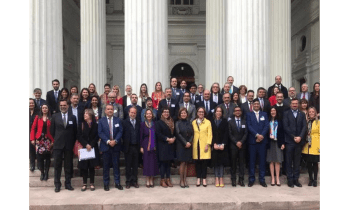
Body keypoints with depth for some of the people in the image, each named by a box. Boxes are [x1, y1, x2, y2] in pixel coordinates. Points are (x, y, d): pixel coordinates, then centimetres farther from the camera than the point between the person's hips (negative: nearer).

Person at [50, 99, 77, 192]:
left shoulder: (73, 117, 5)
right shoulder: (55, 116, 4)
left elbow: (75, 131, 8)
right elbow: (52, 130, 7)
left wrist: (73, 142, 3)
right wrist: (56, 139, 7)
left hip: (69, 145, 1)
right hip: (58, 144, 0)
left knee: (68, 165, 7)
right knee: (57, 165, 4)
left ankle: (68, 183, 17)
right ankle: (57, 184, 13)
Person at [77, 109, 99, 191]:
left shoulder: (95, 125, 3)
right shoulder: (81, 124, 6)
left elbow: (96, 137, 0)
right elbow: (79, 136, -1)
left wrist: (91, 145, -12)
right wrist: (86, 145, -12)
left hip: (93, 148, -1)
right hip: (84, 148, 1)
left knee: (92, 166, 2)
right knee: (84, 166, 1)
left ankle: (92, 183, 10)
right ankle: (84, 183, 11)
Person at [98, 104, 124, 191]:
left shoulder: (118, 120, 8)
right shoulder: (101, 121, 5)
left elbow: (120, 132, 0)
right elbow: (100, 133, -3)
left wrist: (115, 141, -14)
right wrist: (108, 141, -15)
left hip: (116, 146, 1)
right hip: (105, 146, -1)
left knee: (116, 165, 5)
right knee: (106, 165, 5)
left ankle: (117, 182, 14)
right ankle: (106, 183, 15)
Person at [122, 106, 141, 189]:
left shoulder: (138, 122, 6)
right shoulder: (124, 122, -2)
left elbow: (140, 134, 2)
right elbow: (123, 134, -6)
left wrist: (140, 146, -4)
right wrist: (124, 145, -11)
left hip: (136, 147, 2)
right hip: (128, 147, -2)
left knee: (135, 165, 10)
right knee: (128, 165, 7)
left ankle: (134, 181, 21)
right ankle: (128, 181, 18)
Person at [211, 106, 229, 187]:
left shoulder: (225, 122, 6)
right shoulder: (211, 122, 6)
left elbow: (226, 134, 0)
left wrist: (223, 144, -11)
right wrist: (214, 144, -10)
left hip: (222, 145, 0)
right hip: (214, 145, 0)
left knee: (222, 161, 0)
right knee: (215, 161, 2)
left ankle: (221, 179, 4)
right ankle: (217, 179, 8)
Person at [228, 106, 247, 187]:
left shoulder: (244, 122, 10)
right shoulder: (230, 122, 7)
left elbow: (246, 133, 3)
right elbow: (230, 134, 0)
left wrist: (241, 142, -11)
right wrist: (236, 142, -10)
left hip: (242, 145, 1)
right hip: (233, 145, -1)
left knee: (241, 162, 2)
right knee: (233, 163, 1)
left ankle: (241, 179, 7)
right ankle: (233, 179, 7)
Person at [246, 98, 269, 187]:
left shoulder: (264, 114, 14)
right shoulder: (249, 115, 7)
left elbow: (267, 126, 3)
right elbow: (249, 126, -4)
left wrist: (262, 135, -12)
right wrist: (257, 135, -15)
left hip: (262, 140, 2)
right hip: (252, 140, -2)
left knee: (262, 160, 4)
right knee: (252, 160, 2)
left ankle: (262, 179, 12)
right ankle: (251, 179, 9)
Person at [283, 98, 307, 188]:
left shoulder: (302, 114, 13)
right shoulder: (286, 113, 3)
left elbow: (304, 127, 4)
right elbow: (285, 127, -5)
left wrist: (300, 137, -10)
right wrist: (293, 137, -11)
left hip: (299, 140, 3)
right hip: (289, 141, -3)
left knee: (297, 161, 8)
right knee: (289, 161, 2)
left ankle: (296, 179, 15)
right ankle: (290, 179, 9)